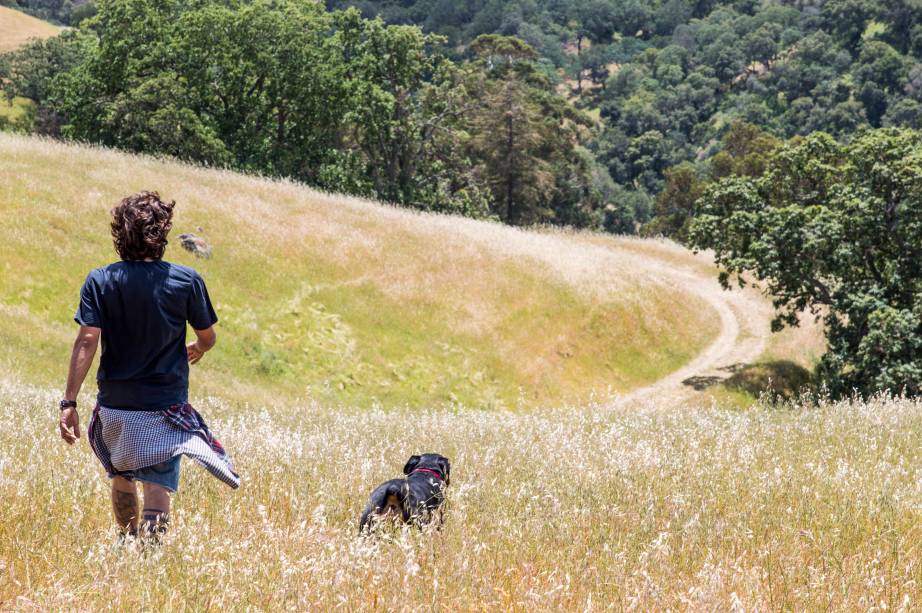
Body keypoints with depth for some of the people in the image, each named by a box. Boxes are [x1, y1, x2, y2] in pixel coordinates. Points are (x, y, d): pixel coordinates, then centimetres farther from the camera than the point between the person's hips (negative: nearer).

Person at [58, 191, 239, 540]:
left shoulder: (99, 282, -5)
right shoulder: (186, 281, -6)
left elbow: (86, 342, -13)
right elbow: (207, 338, 5)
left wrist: (69, 402, -14)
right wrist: (196, 349, 29)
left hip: (114, 404, 2)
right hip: (165, 407, -2)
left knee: (121, 479, 23)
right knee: (158, 485, -4)